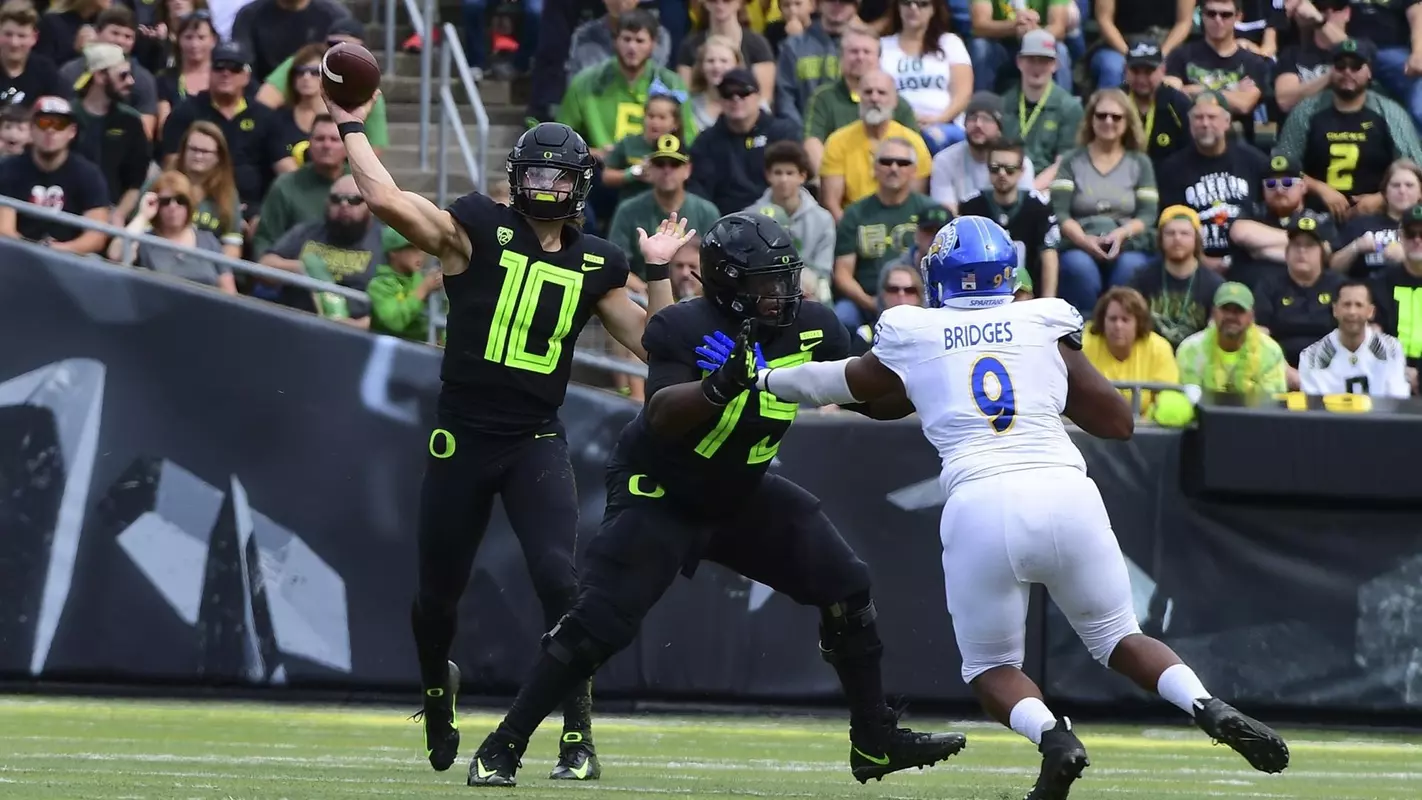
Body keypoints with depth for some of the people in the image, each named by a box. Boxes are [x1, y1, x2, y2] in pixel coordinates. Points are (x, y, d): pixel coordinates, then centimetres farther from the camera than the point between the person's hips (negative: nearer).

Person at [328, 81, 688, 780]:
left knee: (559, 581, -17)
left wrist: (658, 272, 3)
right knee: (438, 591, 11)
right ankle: (438, 687, 45)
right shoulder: (478, 230, -5)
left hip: (536, 444, 1)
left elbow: (651, 344, 11)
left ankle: (579, 738, -11)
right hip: (462, 439, -1)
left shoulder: (593, 265, 7)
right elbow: (387, 200, -18)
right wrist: (351, 127, -13)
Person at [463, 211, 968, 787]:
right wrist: (719, 386, -52)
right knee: (598, 624, -16)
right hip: (660, 496, -6)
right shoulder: (683, 328, -23)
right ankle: (501, 749, -5)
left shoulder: (810, 329, -7)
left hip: (742, 495, 6)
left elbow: (879, 400, 2)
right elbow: (661, 417, -36)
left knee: (846, 589, -3)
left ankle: (876, 741, 10)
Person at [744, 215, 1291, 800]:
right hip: (1066, 491, 2)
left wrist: (765, 379, 49)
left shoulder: (910, 339, 12)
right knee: (1120, 640, 19)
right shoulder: (1045, 325, 14)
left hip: (979, 504, -2)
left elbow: (851, 385, 32)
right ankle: (1209, 709, -8)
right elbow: (1119, 422, 17)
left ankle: (1052, 736, -14)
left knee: (990, 667, 17)